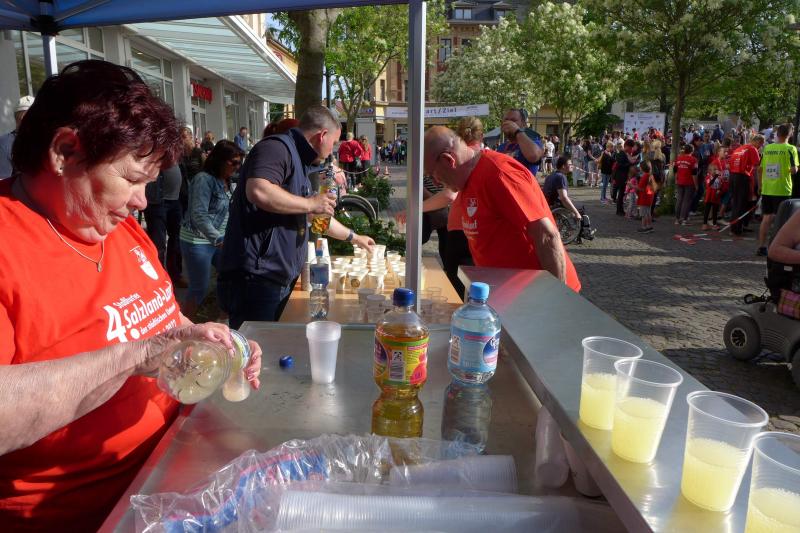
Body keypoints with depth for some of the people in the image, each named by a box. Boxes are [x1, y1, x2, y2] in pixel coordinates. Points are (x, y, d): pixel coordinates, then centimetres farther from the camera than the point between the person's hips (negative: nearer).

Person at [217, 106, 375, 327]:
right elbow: (258, 191, -31)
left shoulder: (298, 162, 22)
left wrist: (354, 237, 40)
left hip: (279, 281, 10)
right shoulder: (277, 148, -10)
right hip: (254, 278, -10)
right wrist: (311, 203, -19)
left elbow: (317, 215, 33)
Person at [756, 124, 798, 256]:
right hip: (782, 190, -4)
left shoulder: (767, 148, 5)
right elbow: (794, 170, -15)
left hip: (766, 189, 4)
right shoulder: (790, 149, -8)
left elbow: (760, 169, 8)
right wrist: (794, 169, 9)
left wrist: (761, 186, 18)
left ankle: (761, 247, 14)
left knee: (766, 218, 11)